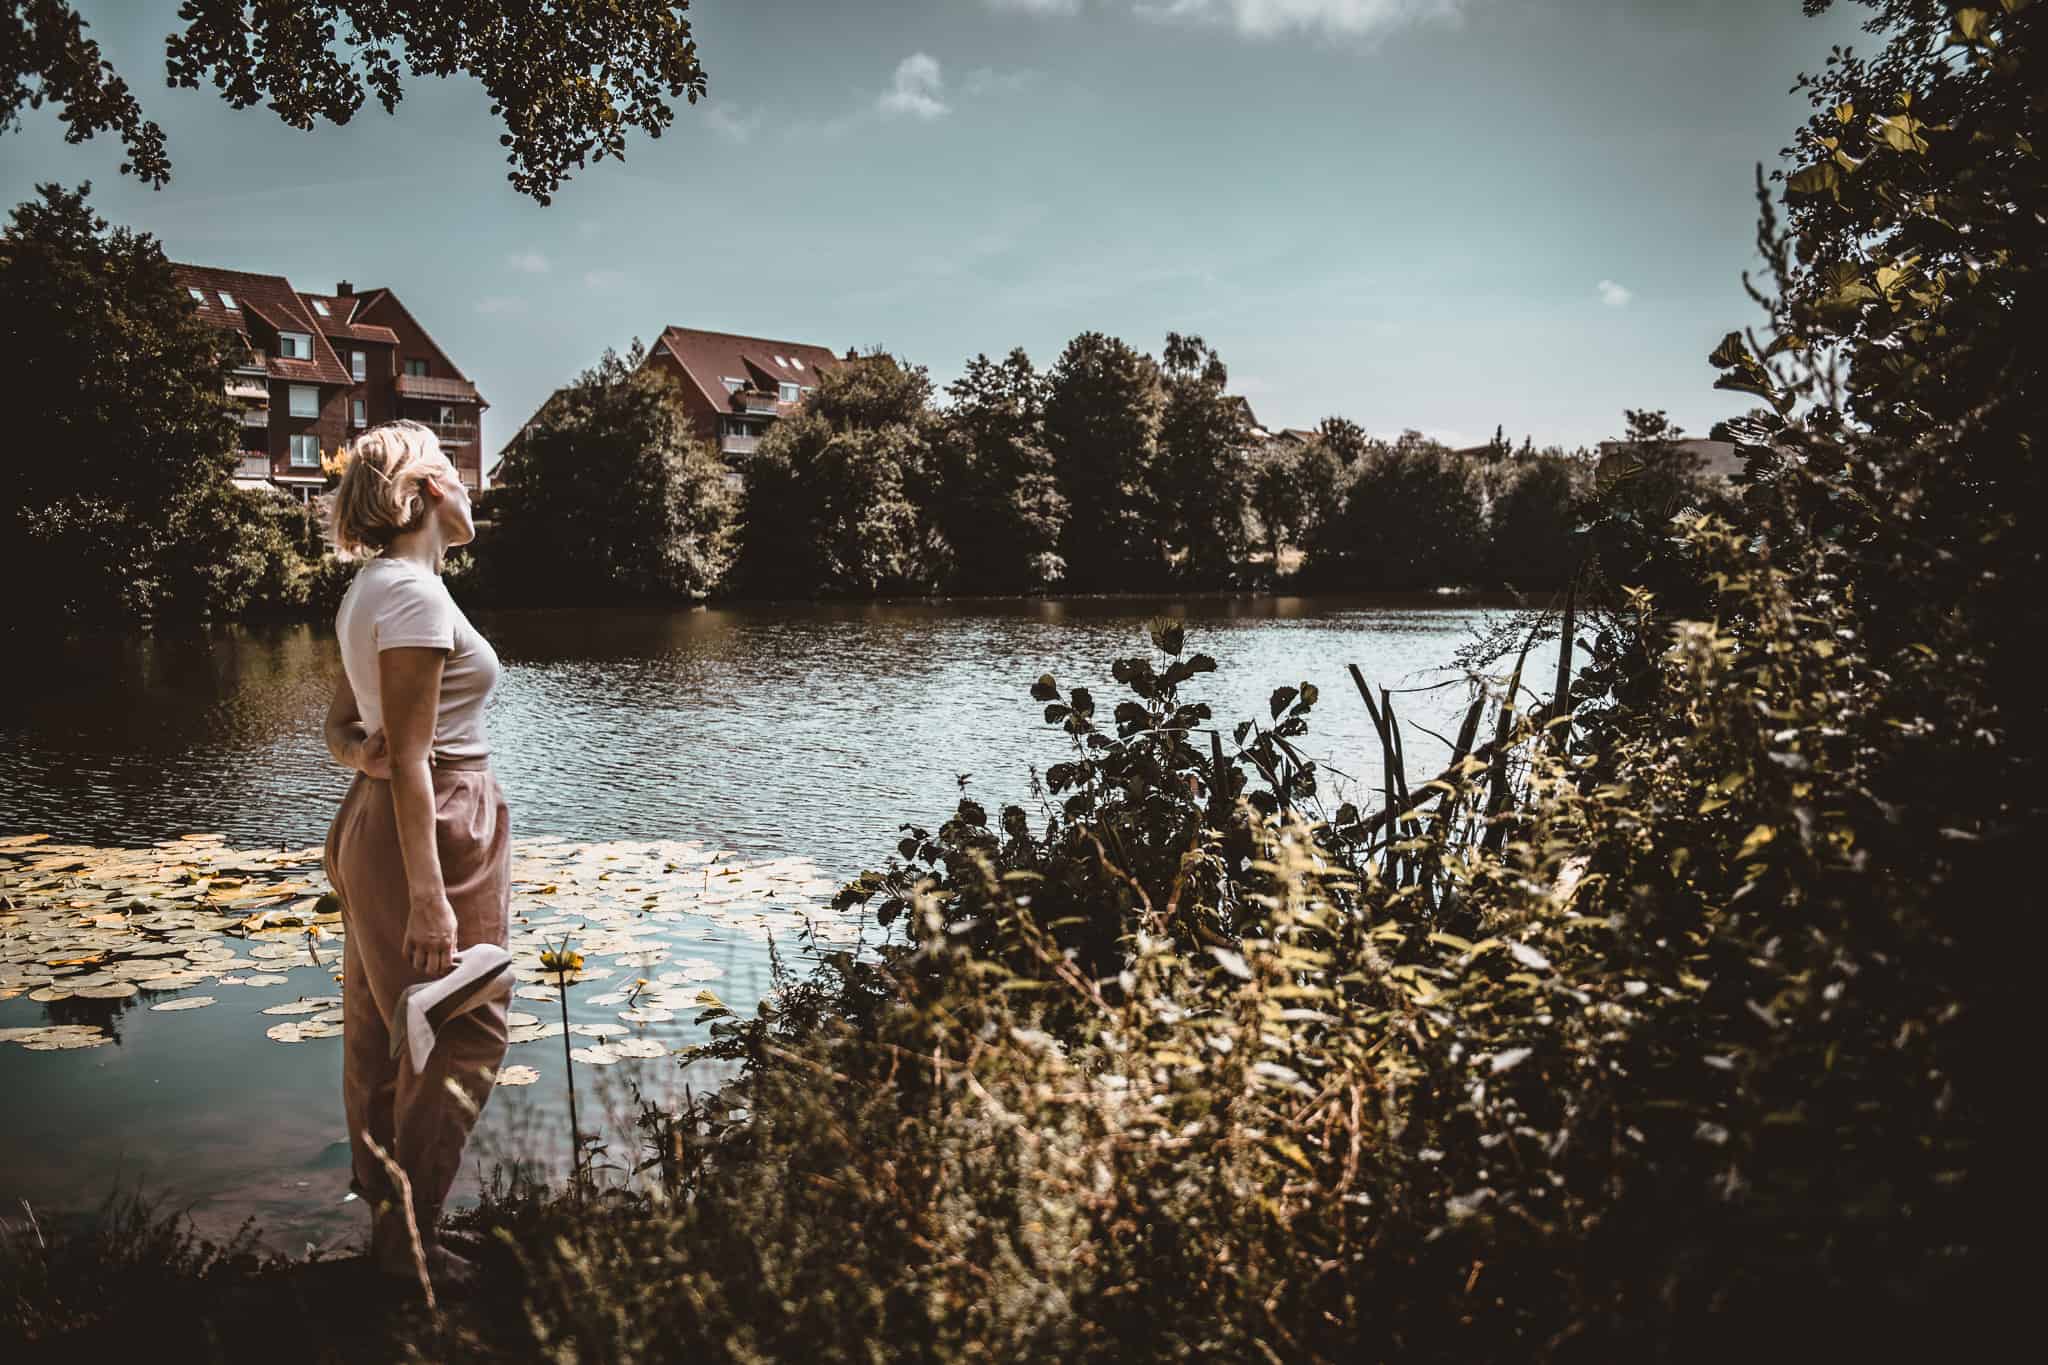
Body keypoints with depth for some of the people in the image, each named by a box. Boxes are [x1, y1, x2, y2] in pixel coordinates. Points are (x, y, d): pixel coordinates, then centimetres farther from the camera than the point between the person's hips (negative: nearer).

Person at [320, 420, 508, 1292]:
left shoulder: (371, 589, 12)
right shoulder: (414, 594, -19)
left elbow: (340, 729, 14)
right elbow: (412, 756, -22)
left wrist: (363, 755, -9)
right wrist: (429, 897, -23)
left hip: (379, 824, 10)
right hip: (431, 828, -10)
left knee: (387, 1024, 20)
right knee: (460, 1034, 0)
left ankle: (381, 1189, 36)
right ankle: (406, 1230, 10)